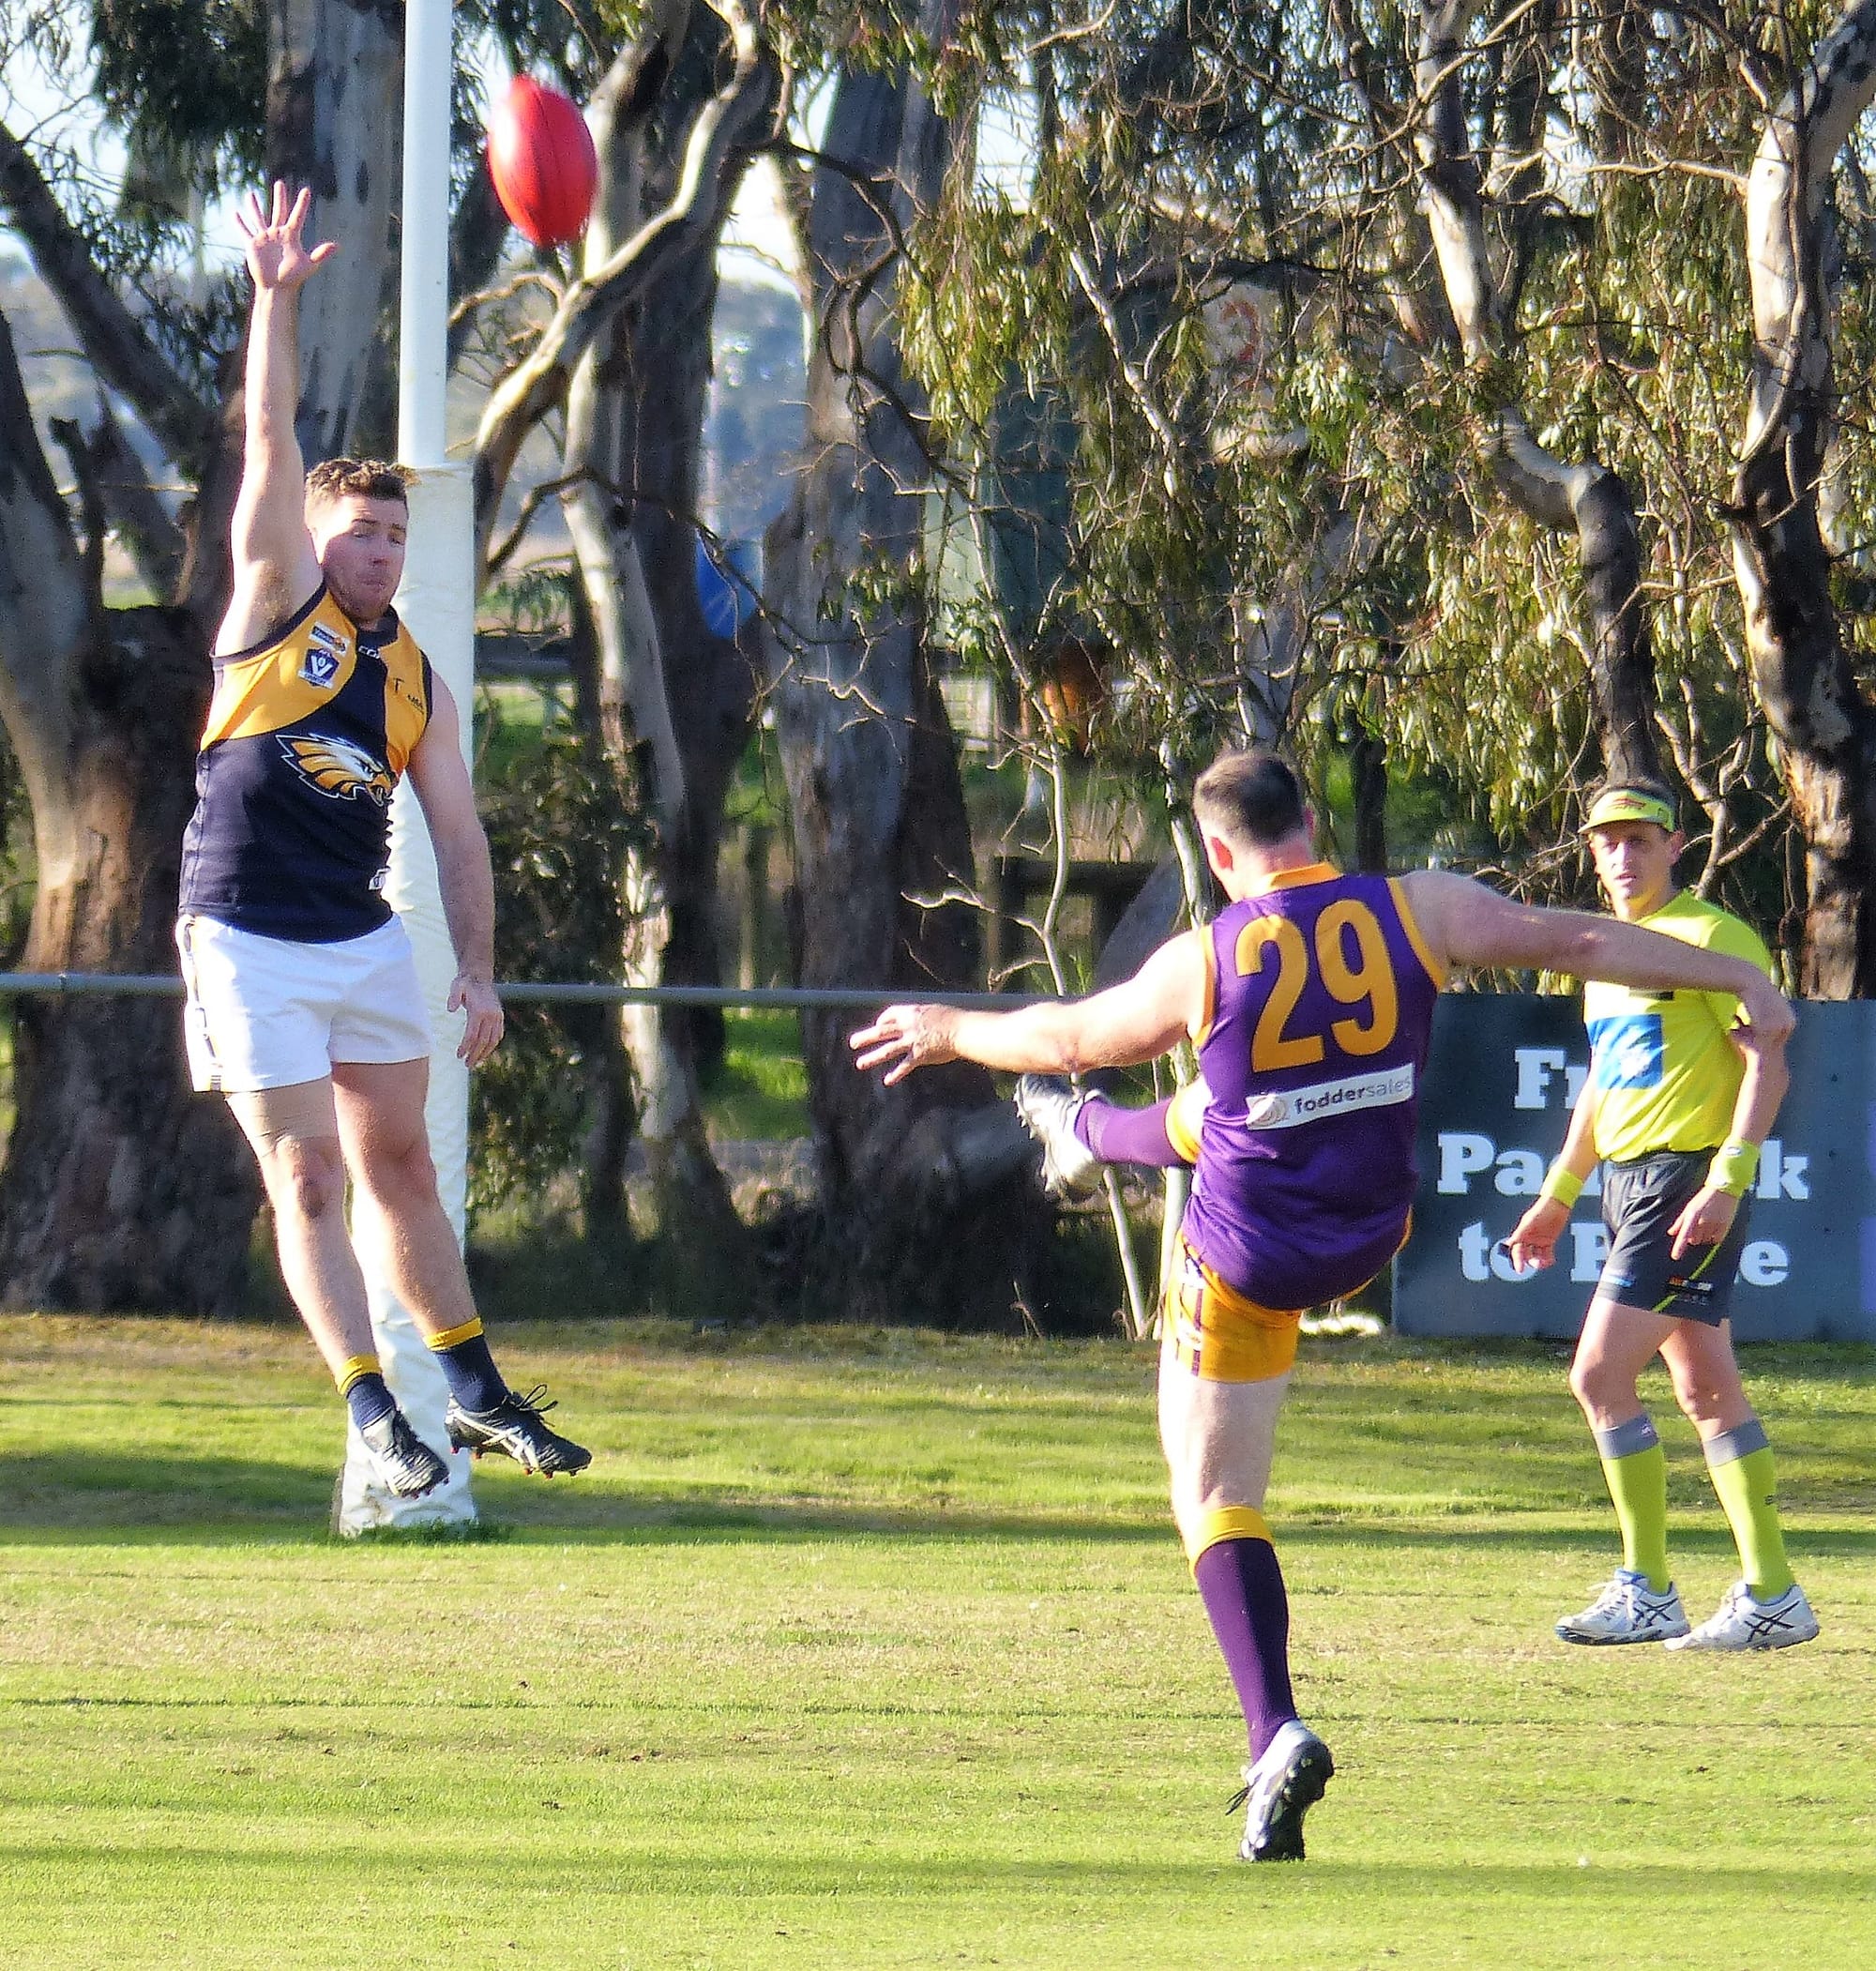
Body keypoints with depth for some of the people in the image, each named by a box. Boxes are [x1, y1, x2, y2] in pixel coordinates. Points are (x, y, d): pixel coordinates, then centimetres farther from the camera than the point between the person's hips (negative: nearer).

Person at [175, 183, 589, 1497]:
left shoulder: (418, 683, 10)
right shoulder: (274, 603, -2)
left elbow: (460, 834, 10)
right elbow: (272, 439, -12)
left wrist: (478, 970, 0)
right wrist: (278, 300, -21)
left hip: (367, 935, 5)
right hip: (249, 942, -5)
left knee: (400, 1166, 11)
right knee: (308, 1181, -5)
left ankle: (474, 1391, 20)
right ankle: (375, 1415, -5)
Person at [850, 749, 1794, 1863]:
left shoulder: (1205, 963, -16)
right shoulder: (1419, 911, -11)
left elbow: (1069, 1038, 0)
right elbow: (1580, 941, -2)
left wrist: (951, 1032, 20)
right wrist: (1742, 981, 9)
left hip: (1243, 1263, -5)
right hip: (1371, 1243, 5)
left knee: (1216, 1498, 2)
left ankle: (1276, 1732, -15)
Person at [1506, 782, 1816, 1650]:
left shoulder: (1711, 936, -9)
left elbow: (1767, 1063, -15)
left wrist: (1727, 1180, -23)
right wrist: (1557, 1196, 25)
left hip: (1689, 1174, -9)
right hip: (1628, 1179, 9)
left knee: (1600, 1375, -13)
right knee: (1708, 1390, 8)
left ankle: (1648, 1593, -7)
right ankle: (1772, 1596, 9)